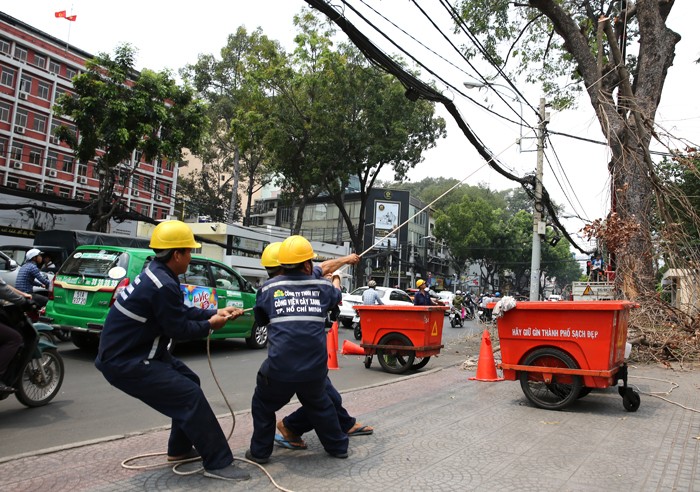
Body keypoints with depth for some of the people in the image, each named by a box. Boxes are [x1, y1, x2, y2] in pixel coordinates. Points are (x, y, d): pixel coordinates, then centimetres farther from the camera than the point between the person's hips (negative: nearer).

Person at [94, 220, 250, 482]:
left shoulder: (155, 273, 4)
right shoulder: (163, 285, -27)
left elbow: (181, 311, 14)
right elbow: (179, 328, -17)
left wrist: (216, 312, 11)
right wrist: (209, 325, 0)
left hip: (136, 351, 10)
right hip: (125, 361, -10)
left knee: (189, 381, 18)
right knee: (190, 396, -12)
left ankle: (180, 449, 30)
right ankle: (218, 464, -3)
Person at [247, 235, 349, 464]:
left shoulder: (269, 288, 0)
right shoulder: (322, 287, 3)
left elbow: (260, 320, 16)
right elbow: (336, 296, 27)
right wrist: (336, 279, 48)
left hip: (279, 368, -2)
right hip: (315, 368, 2)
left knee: (263, 405, 25)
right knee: (320, 405, 28)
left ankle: (260, 452, 30)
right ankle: (338, 446, 39)